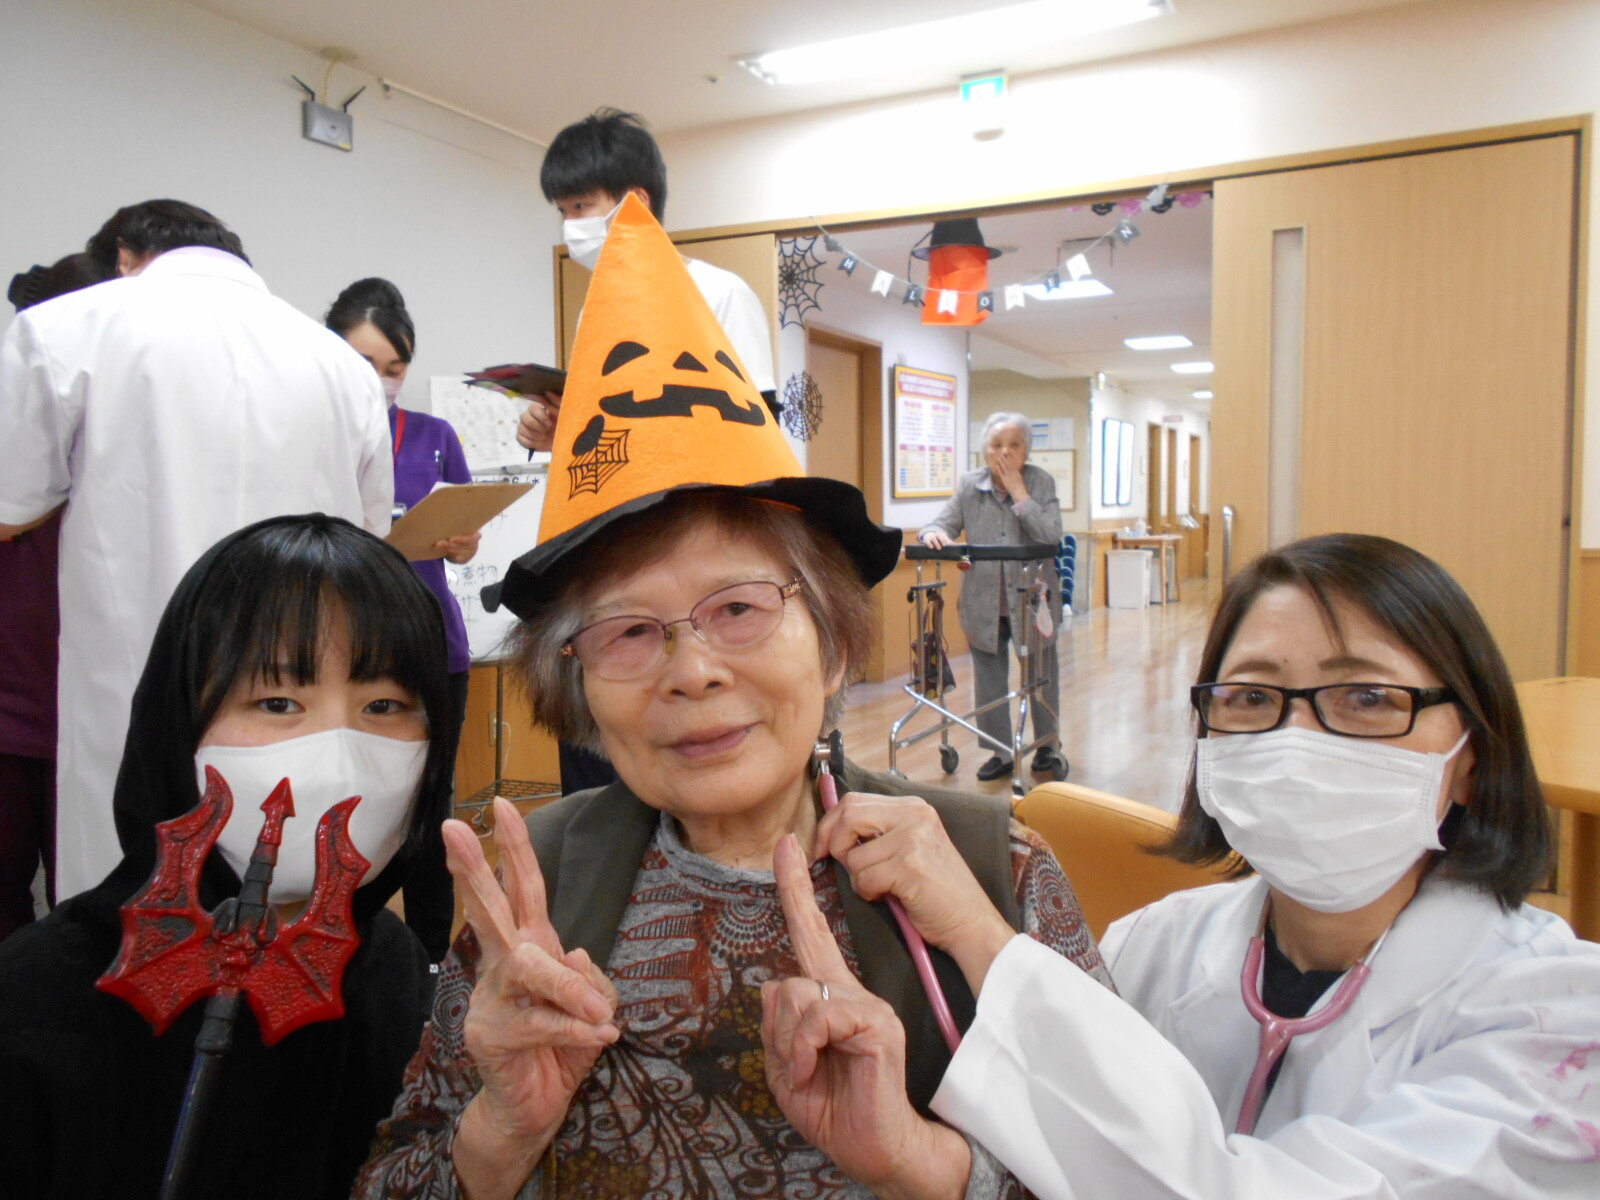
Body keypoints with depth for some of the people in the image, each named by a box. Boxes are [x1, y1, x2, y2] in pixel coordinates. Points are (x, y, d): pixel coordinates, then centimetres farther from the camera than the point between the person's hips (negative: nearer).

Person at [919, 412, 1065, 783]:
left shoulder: (1042, 483, -5)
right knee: (989, 680, 10)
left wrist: (1019, 492, -19)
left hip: (1032, 601, -2)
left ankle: (1049, 746, 30)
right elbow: (945, 521, -3)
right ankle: (1000, 752, 25)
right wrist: (934, 533, -27)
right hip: (984, 604, 2)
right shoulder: (969, 485, 1)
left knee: (1042, 677, 11)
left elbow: (1051, 537, -16)